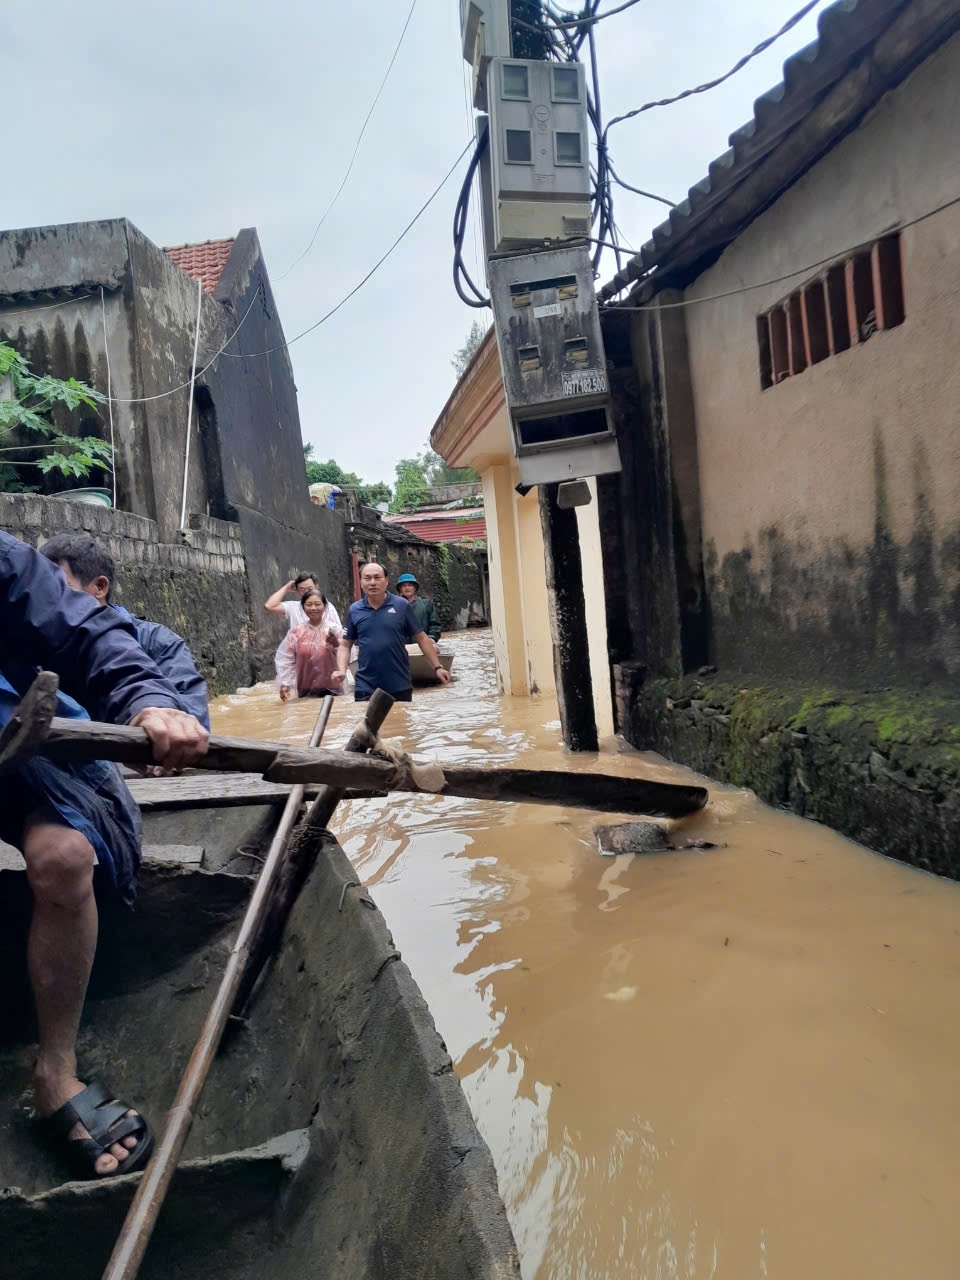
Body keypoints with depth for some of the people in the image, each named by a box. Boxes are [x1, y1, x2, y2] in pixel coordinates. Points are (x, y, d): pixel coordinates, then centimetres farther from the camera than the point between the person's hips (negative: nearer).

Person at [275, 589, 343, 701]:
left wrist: (337, 645, -23)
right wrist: (284, 684, -8)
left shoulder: (334, 629, -1)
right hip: (305, 691, 1)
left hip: (332, 689, -1)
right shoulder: (295, 632, 2)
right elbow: (285, 659, 0)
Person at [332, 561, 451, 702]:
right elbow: (345, 645, 8)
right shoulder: (354, 610, 3)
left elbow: (421, 638, 3)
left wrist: (437, 667, -1)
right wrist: (341, 670, -9)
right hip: (366, 687, 1)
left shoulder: (401, 605, -2)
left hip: (400, 686, 0)